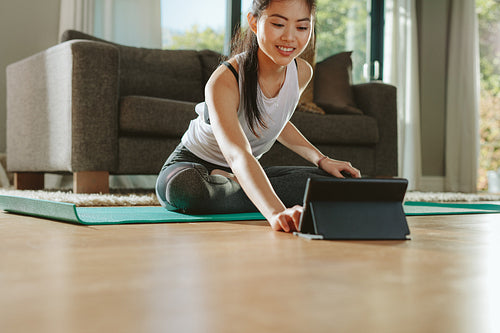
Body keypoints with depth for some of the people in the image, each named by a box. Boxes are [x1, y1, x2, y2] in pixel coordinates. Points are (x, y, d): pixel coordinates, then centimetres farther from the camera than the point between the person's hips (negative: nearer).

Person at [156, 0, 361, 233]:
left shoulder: (302, 72, -10)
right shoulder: (224, 80, -31)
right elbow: (237, 155, -47)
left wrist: (321, 159, -1)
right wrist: (276, 212, -64)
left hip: (251, 171, 6)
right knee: (186, 188, -42)